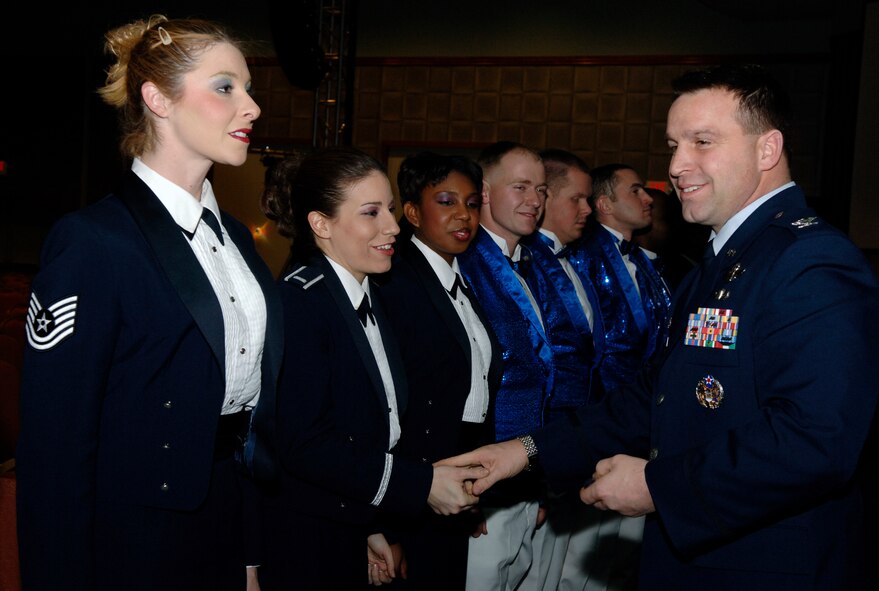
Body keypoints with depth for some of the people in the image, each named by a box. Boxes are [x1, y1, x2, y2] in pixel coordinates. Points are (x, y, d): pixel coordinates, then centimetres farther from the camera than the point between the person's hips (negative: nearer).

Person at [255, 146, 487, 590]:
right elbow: (301, 442, -24)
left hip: (350, 535, 8)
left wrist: (372, 524, 13)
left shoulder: (369, 298, 10)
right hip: (300, 547, -8)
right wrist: (420, 485, -21)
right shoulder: (298, 301, -18)